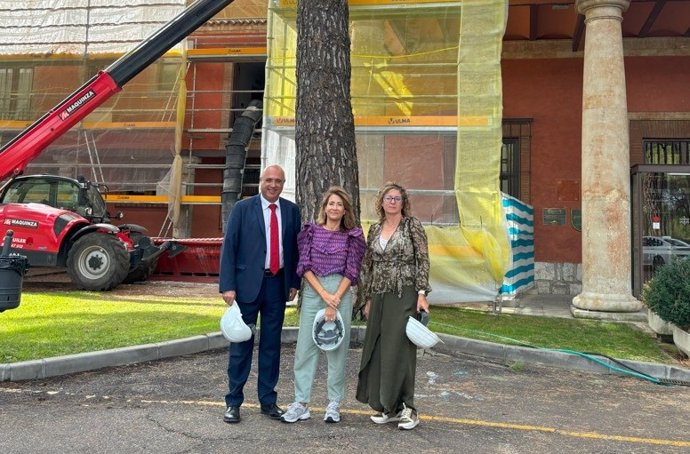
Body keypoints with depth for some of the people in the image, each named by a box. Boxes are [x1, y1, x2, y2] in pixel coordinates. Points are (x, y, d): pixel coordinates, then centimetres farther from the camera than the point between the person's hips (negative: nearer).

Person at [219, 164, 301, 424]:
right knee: (241, 343, 3)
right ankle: (233, 402, 15)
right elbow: (229, 248, -4)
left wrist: (294, 283, 6)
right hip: (248, 283, -3)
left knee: (272, 344, 10)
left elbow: (295, 247, 12)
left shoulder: (291, 210, 8)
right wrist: (228, 286, -11)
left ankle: (268, 401, 21)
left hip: (278, 283, 3)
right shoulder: (242, 208, -1)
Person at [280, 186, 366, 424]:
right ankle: (301, 403, 10)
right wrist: (324, 294, -10)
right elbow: (304, 265, -1)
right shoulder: (311, 231, 6)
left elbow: (351, 271, -1)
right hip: (312, 291, 1)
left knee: (337, 348, 5)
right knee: (305, 347, 1)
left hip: (341, 293, -1)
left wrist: (335, 299, -10)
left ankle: (334, 404, 16)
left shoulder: (352, 236, 4)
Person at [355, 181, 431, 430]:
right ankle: (388, 406, 18)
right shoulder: (374, 229, 12)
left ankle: (405, 407, 9)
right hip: (379, 296, 5)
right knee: (378, 350, 6)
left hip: (405, 295, -5)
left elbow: (423, 261, -6)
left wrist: (422, 293, -13)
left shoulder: (412, 225, -2)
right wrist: (368, 299, 12)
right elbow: (367, 266, 14)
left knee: (400, 349, -4)